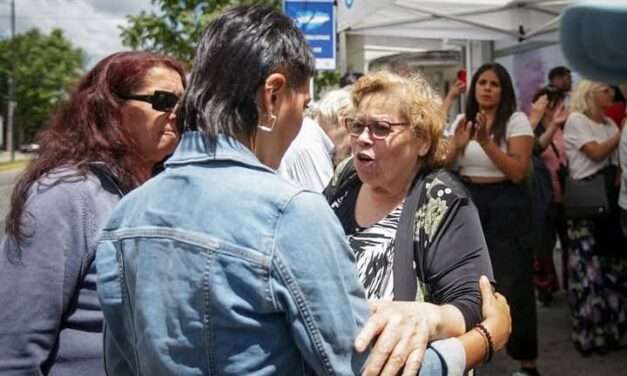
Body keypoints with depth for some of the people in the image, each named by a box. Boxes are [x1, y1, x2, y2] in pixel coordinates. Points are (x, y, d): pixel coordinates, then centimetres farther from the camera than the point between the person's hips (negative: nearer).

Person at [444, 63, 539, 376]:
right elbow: (443, 165, 4)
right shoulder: (462, 120, 6)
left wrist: (486, 142, -26)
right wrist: (458, 145, -15)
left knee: (512, 282, -3)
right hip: (467, 200, 5)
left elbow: (517, 172, -17)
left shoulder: (517, 121, -8)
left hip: (505, 203, -4)